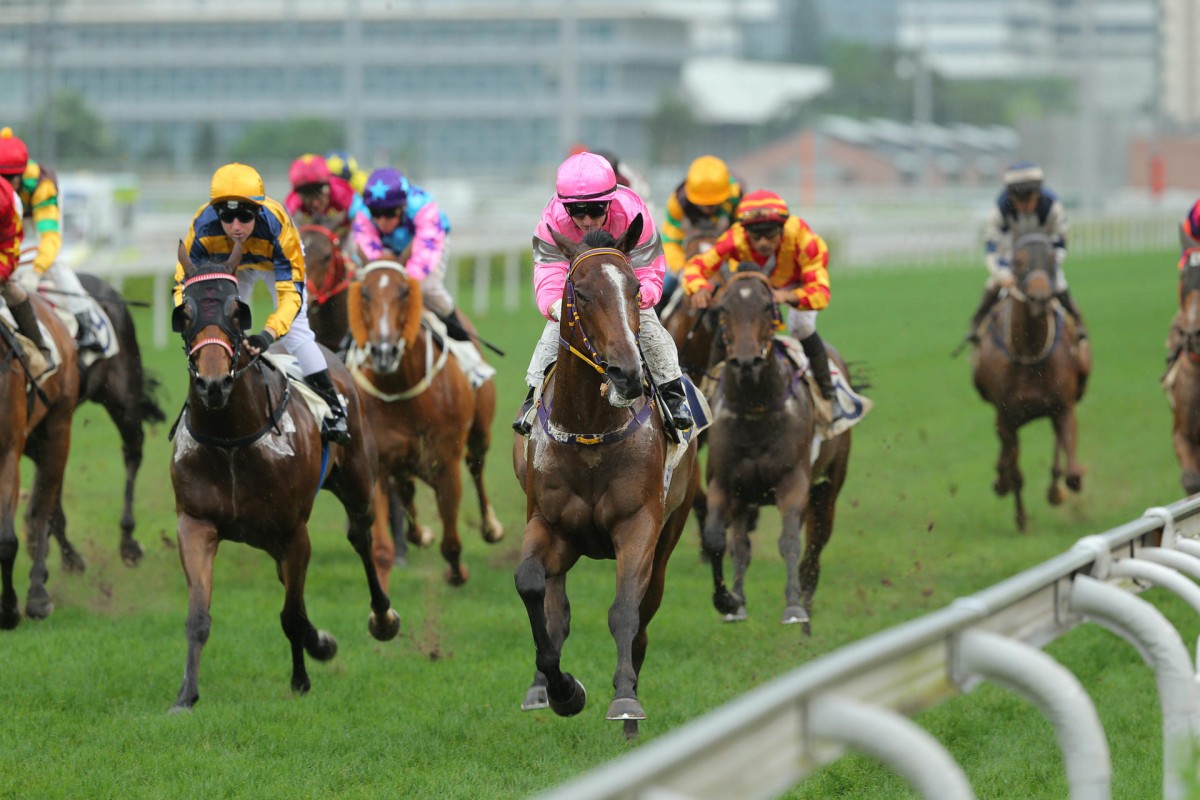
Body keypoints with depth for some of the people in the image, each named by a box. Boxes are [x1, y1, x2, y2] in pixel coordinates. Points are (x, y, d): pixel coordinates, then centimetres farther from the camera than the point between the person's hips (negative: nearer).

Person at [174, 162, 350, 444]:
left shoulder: (277, 226, -46)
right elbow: (184, 281, -28)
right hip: (232, 267, 2)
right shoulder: (203, 228, -40)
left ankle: (333, 408, -3)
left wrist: (268, 334, -61)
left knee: (295, 332, -13)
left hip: (277, 263, -2)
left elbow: (291, 290, -45)